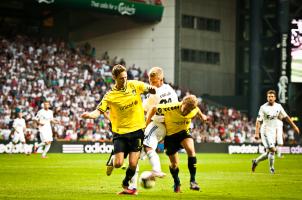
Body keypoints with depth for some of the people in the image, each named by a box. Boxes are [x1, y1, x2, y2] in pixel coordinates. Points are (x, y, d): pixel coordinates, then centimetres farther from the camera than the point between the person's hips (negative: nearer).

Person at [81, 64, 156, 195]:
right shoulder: (110, 96, -6)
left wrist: (152, 89, -10)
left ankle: (126, 185, 24)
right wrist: (90, 115, -35)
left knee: (133, 164, -6)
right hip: (120, 131, -1)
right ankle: (112, 160, 30)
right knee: (118, 164, -10)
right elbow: (99, 111, -13)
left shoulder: (134, 85, 1)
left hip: (136, 130, 1)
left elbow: (149, 89, 15)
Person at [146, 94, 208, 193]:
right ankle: (177, 183, 34)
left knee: (191, 150, -29)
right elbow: (153, 109, -18)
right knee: (174, 164, 2)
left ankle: (192, 181, -20)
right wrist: (147, 124, -17)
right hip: (170, 134, -1)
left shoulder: (194, 110, -22)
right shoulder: (170, 108, -33)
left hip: (183, 132, 1)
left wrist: (201, 116, 25)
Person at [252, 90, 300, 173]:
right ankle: (271, 168, 0)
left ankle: (256, 161, 29)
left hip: (273, 132, 6)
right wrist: (256, 133, -20)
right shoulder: (263, 107, -10)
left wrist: (294, 126, 13)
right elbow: (258, 120, -12)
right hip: (266, 131, -6)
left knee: (269, 152, 8)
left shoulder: (278, 106, 5)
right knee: (272, 149, -15)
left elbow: (286, 117, 15)